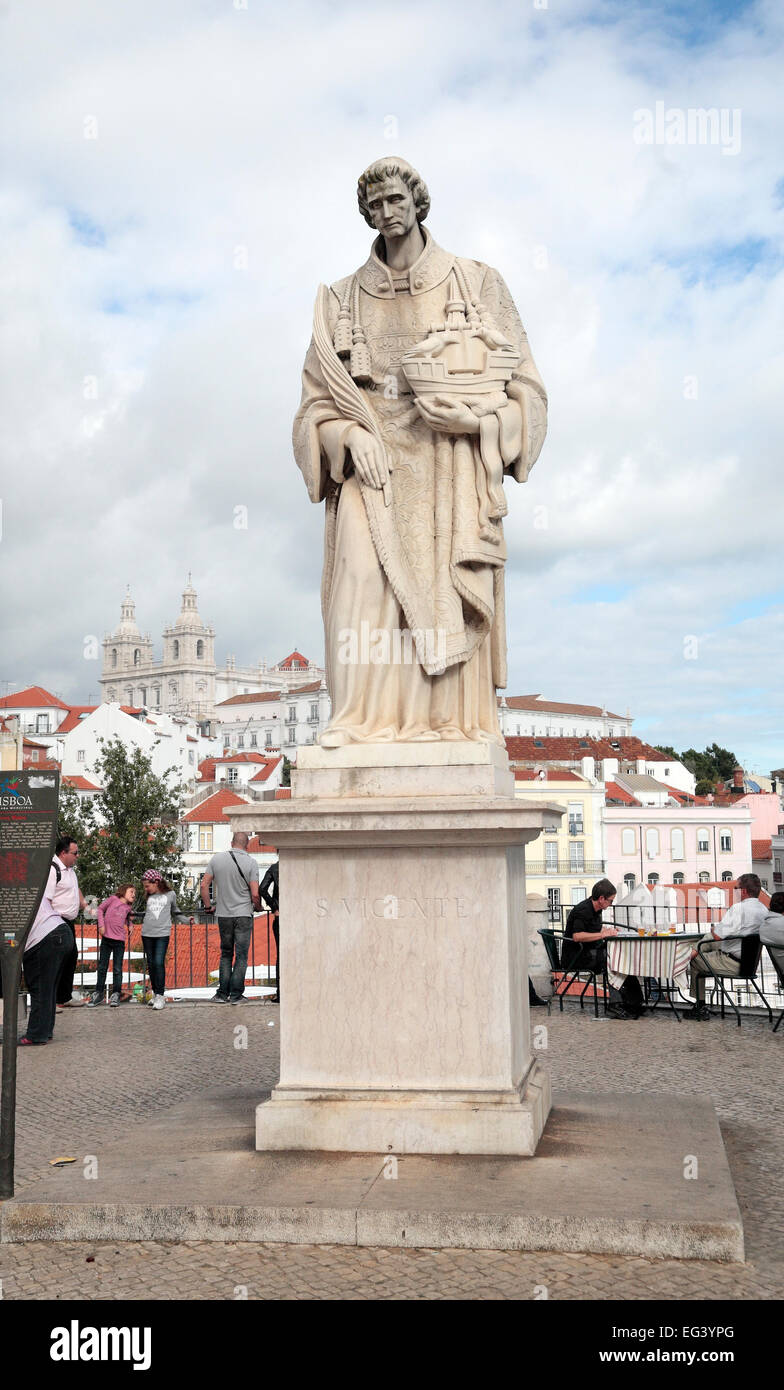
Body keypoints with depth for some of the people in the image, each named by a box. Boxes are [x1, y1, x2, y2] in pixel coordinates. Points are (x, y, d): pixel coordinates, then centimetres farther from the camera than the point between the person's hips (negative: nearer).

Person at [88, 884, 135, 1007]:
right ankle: (98, 993, 15)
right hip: (106, 938, -2)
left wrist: (129, 925, 10)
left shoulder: (129, 907, 10)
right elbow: (101, 909, 5)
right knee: (102, 967, 6)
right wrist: (101, 924, -3)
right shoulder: (114, 899, 0)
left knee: (117, 969, 1)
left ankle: (116, 994, 8)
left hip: (119, 940, 2)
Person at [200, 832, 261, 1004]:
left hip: (223, 914, 3)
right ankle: (235, 994, 3)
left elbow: (204, 885, 1)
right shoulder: (251, 862, -8)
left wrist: (208, 906, 13)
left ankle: (222, 993, 11)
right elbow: (255, 894, -12)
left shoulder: (217, 858, 0)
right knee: (241, 956, 4)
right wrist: (257, 907, 8)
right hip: (243, 914, -3)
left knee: (226, 954, 14)